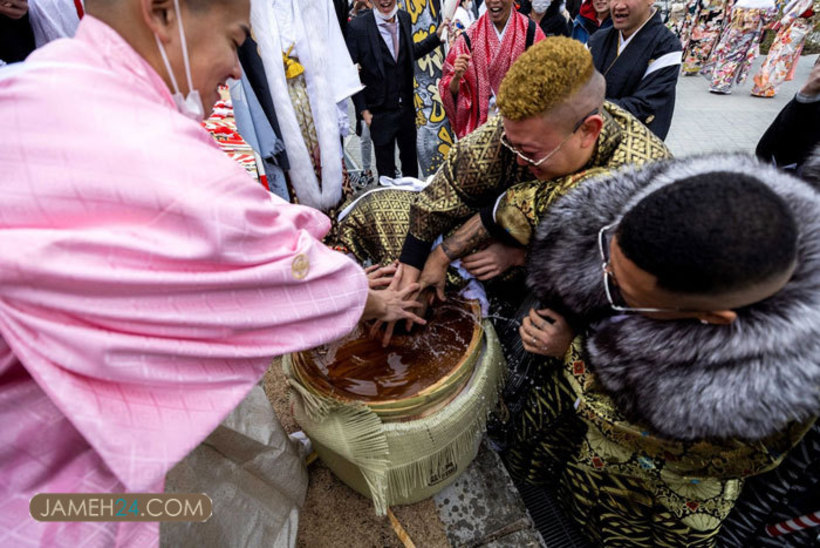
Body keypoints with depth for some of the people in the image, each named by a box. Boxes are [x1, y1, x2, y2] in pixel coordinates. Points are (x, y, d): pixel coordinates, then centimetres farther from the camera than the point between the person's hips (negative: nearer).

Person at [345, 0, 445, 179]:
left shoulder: (405, 18, 3)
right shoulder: (357, 27, -12)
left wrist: (437, 36, 7)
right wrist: (363, 110, -11)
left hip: (406, 107, 5)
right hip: (380, 112, -5)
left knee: (410, 160, 20)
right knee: (385, 169, 8)